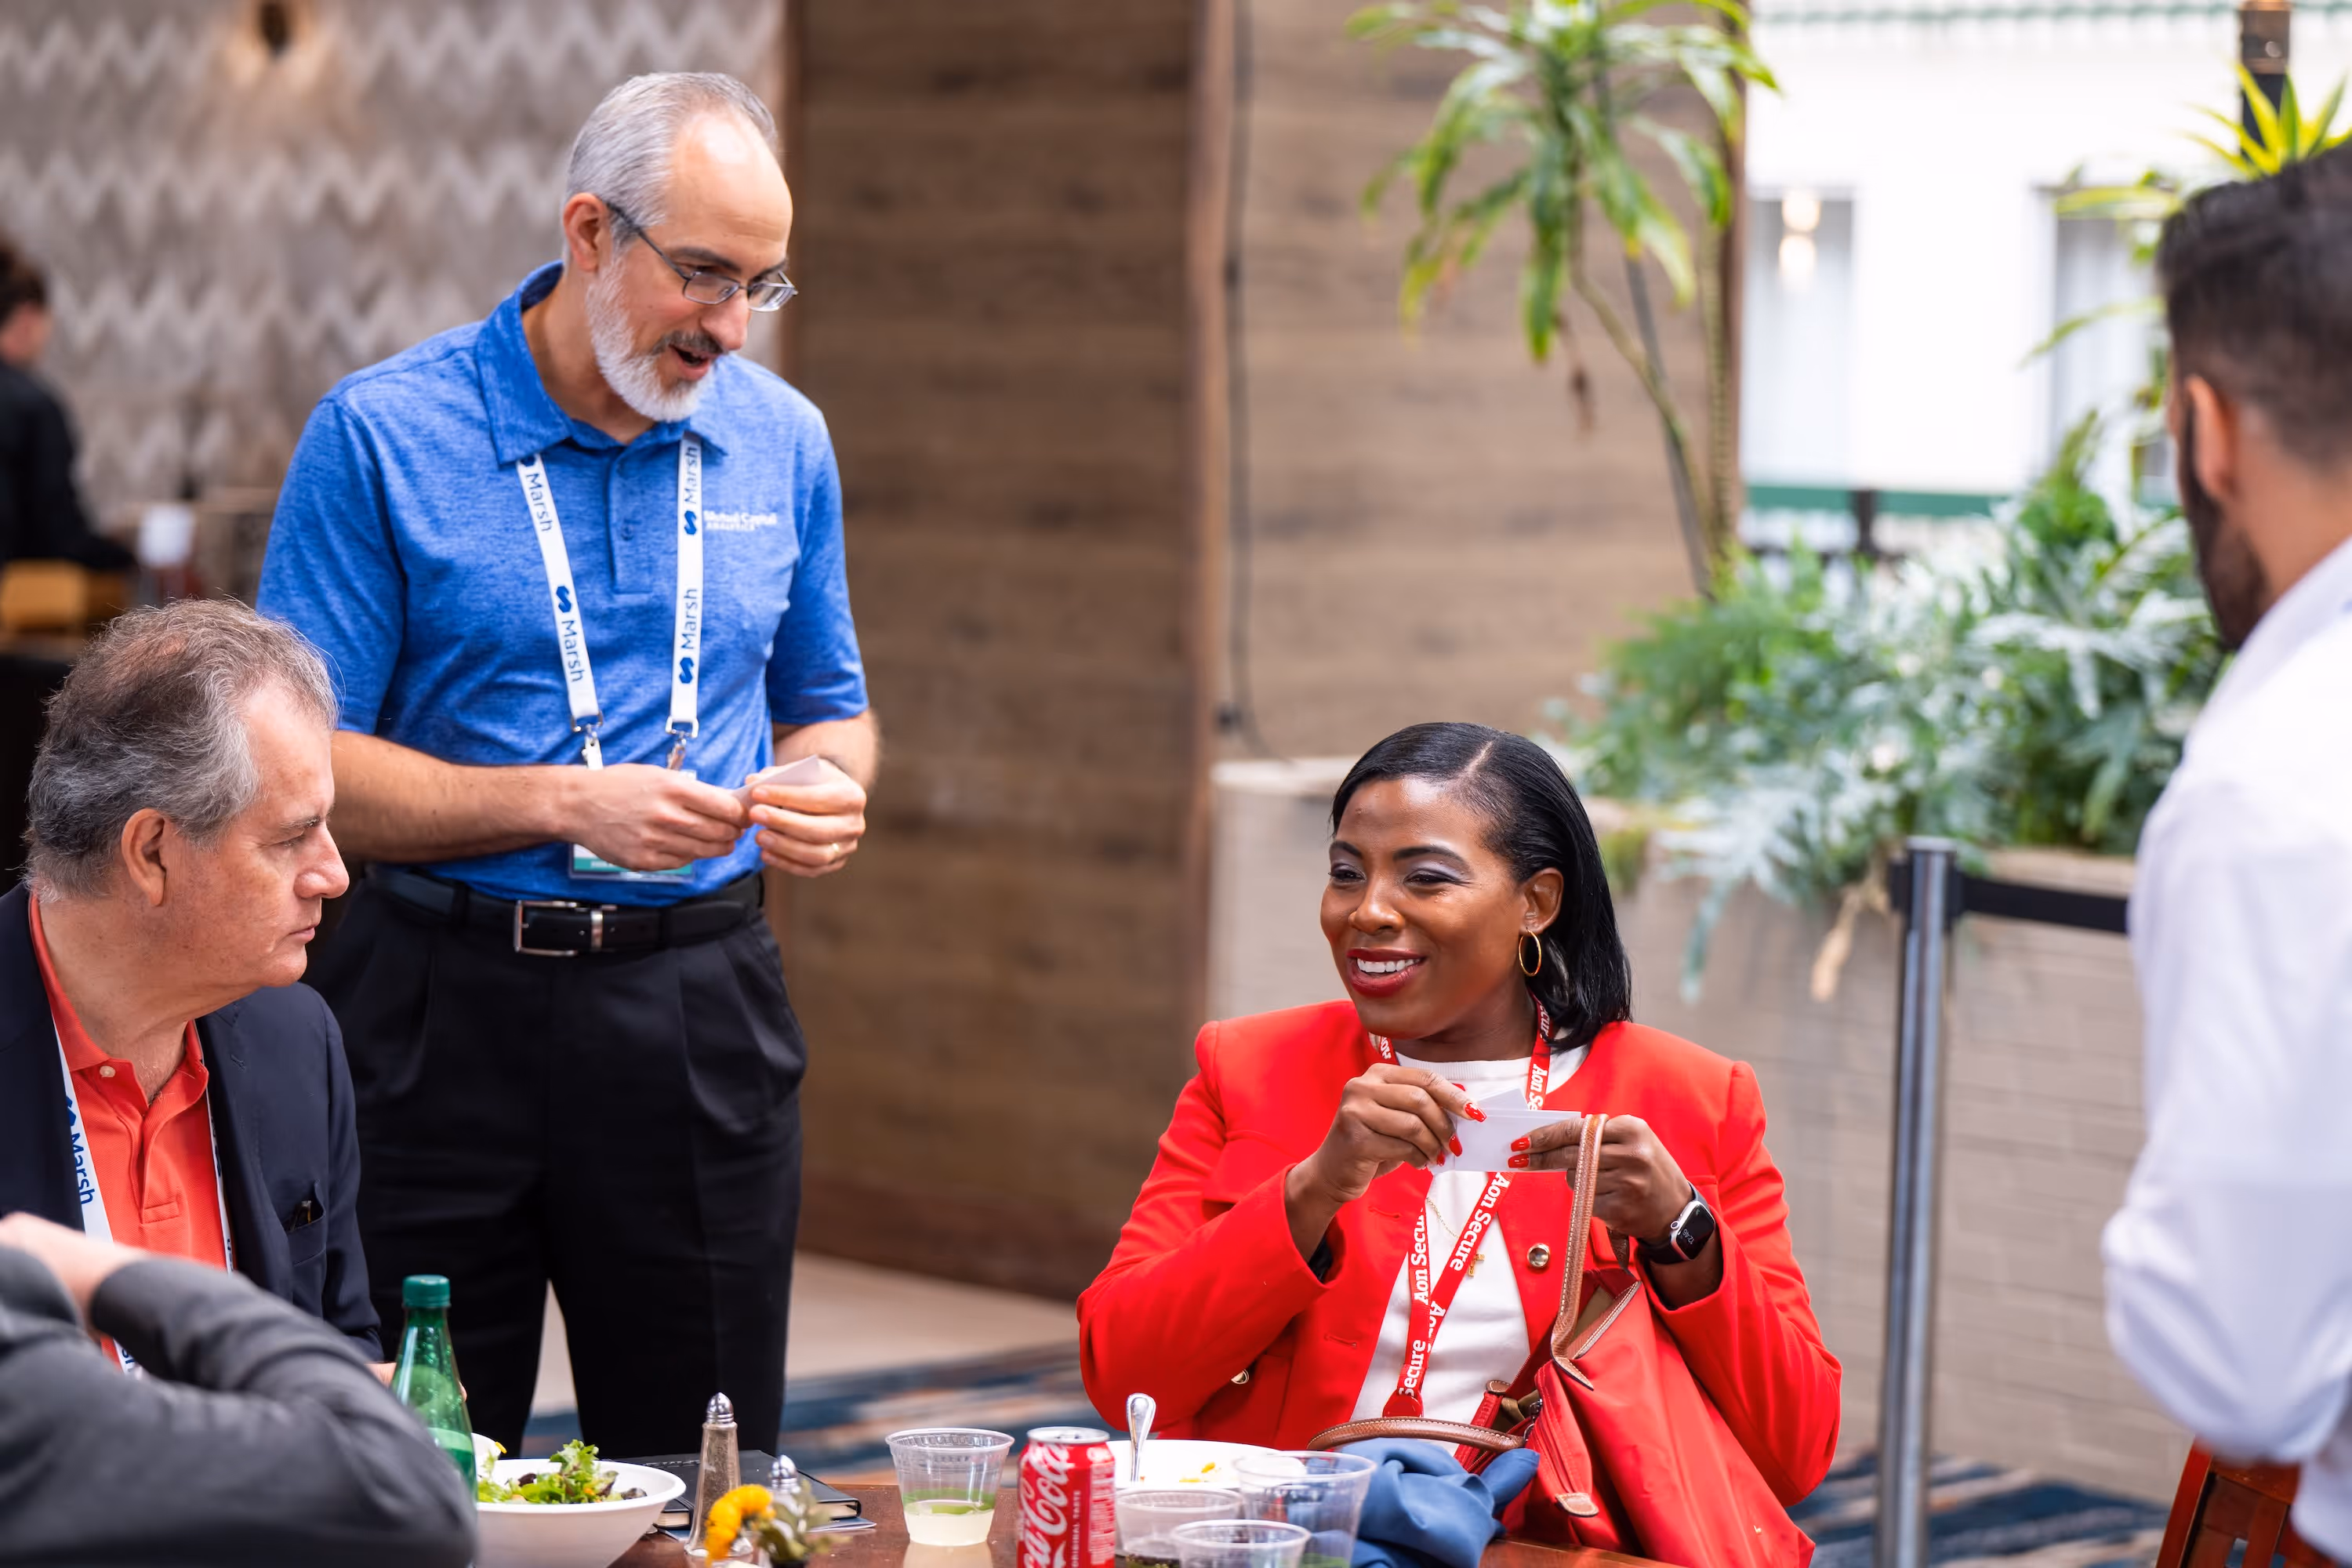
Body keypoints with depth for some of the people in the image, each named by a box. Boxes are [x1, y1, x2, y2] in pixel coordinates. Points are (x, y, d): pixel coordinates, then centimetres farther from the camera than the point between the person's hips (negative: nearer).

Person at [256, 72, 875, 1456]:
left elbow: (828, 709, 19)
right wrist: (564, 804, -20)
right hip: (450, 1014, -3)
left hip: (704, 1014, 3)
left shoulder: (781, 439, 8)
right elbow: (302, 767, -10)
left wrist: (830, 791, -4)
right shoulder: (380, 436, -6)